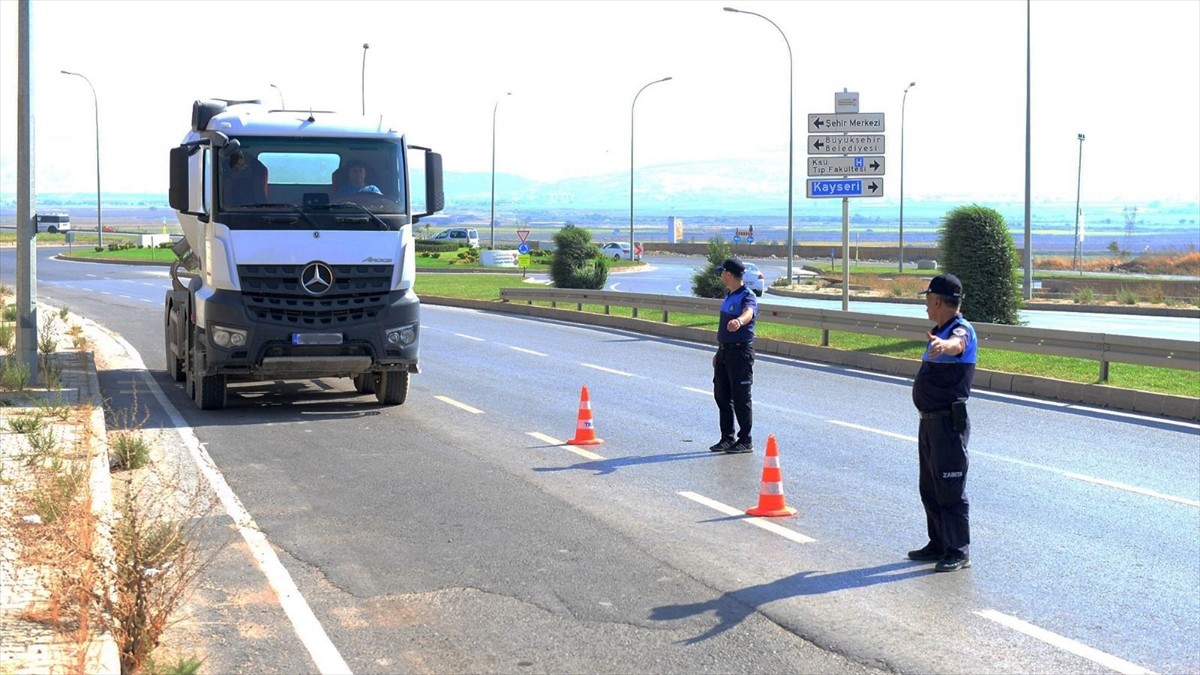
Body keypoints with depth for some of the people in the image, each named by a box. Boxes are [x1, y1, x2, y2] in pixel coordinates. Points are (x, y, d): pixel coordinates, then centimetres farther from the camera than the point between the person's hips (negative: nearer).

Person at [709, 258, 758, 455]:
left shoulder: (747, 297, -14)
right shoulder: (729, 296, 15)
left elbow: (748, 313, -38)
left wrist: (739, 321, -60)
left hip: (740, 352, -9)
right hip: (724, 351, 9)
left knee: (740, 398, -4)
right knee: (721, 395, 12)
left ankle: (745, 441, 4)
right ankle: (727, 438, 21)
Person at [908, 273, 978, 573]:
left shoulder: (961, 330, -15)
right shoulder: (940, 332, 15)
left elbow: (956, 344, -42)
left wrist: (943, 345, -62)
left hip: (949, 423, -10)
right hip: (930, 421, 10)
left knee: (950, 490, -5)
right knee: (929, 488, 16)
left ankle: (959, 551, 2)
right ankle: (938, 544, 26)